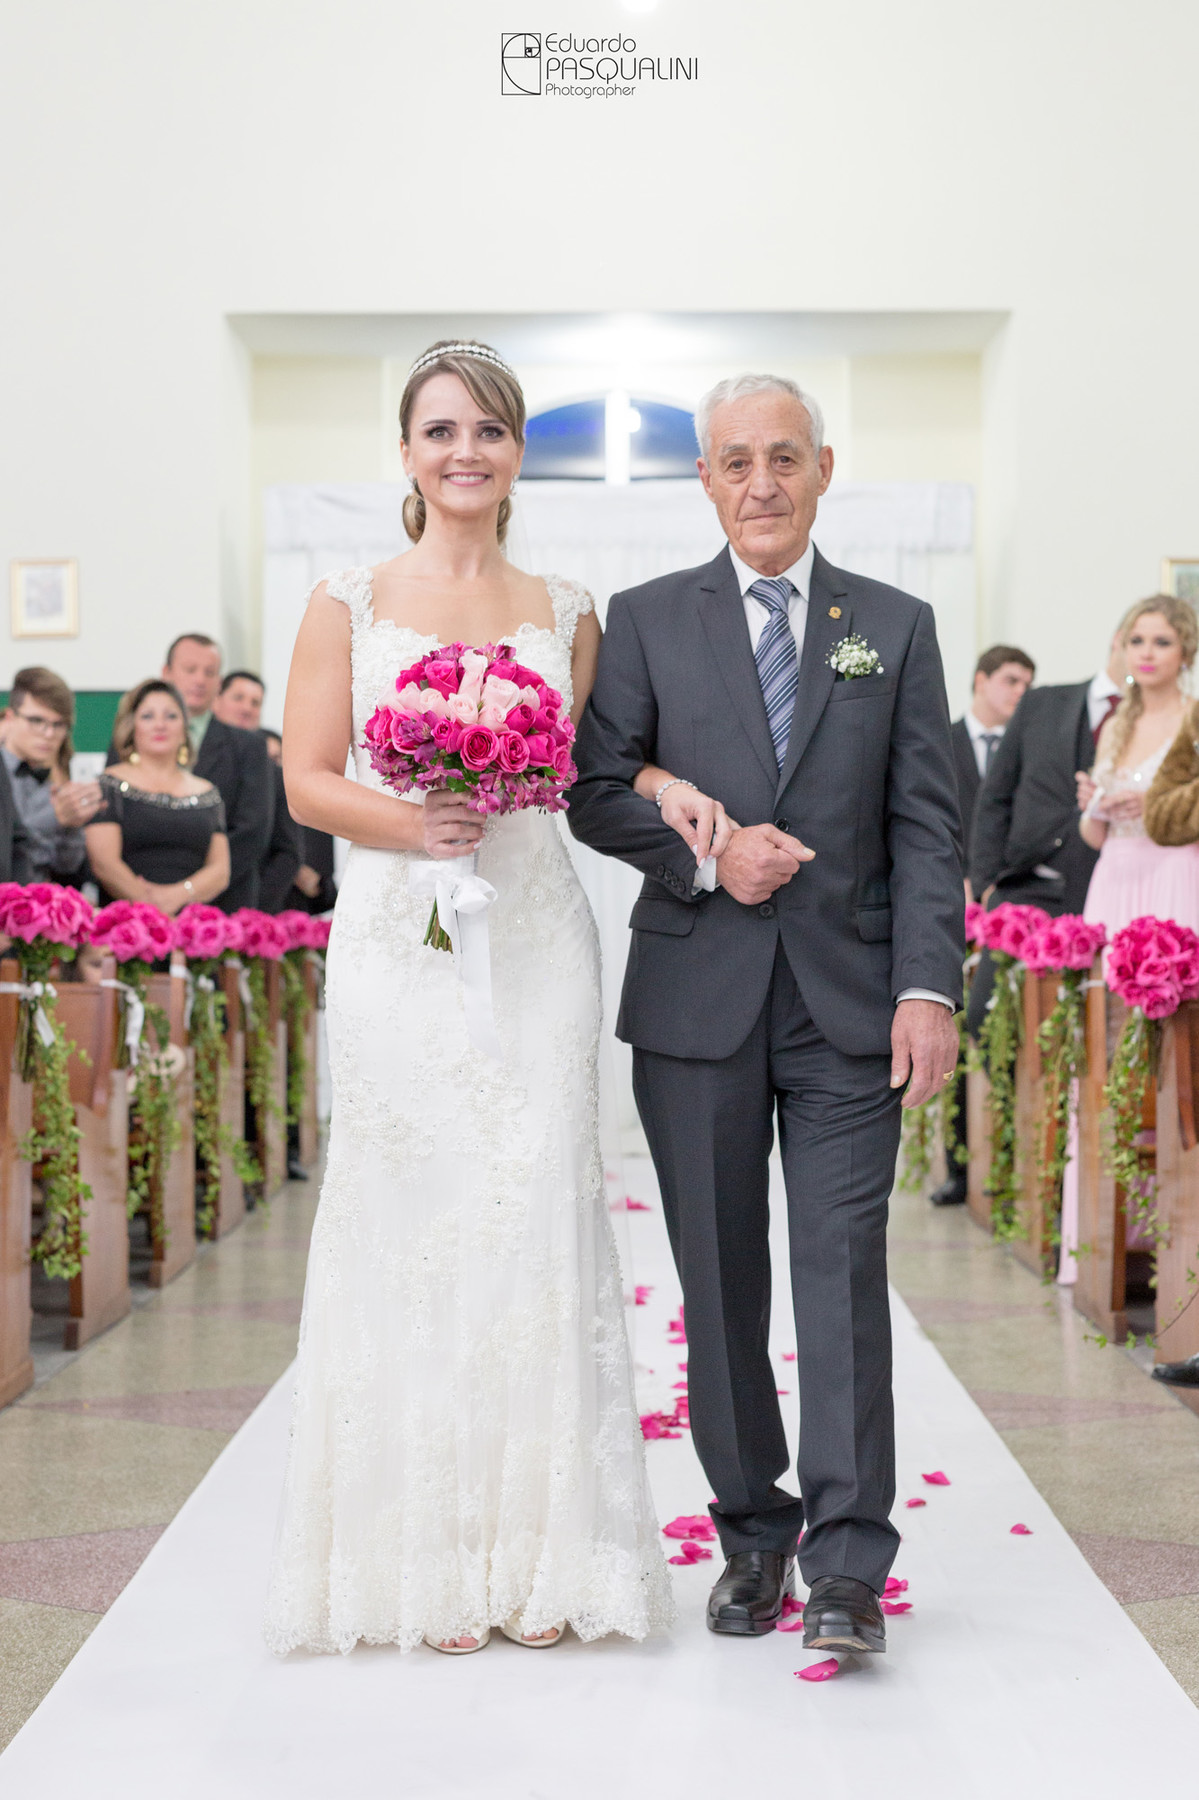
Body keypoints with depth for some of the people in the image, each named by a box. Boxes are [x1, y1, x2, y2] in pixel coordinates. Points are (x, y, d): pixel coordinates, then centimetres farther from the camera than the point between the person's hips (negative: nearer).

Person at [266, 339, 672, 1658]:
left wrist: (516, 794, -7)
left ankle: (537, 1556, 8)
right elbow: (307, 780, 1)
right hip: (398, 944, -1)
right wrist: (409, 823, -16)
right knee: (410, 1223, -1)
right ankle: (427, 1560, 10)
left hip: (531, 943, 1)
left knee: (536, 1223, -1)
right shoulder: (349, 603, 6)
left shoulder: (565, 614, 12)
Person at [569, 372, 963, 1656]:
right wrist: (704, 852, -12)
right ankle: (753, 1535, 20)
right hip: (697, 997, 1)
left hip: (849, 1001, 0)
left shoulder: (896, 627, 8)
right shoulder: (647, 622, 7)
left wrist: (929, 989, -8)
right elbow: (591, 789, 5)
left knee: (844, 1267, -6)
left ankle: (845, 1562, -1)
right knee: (720, 1281, 7)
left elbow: (927, 826, 2)